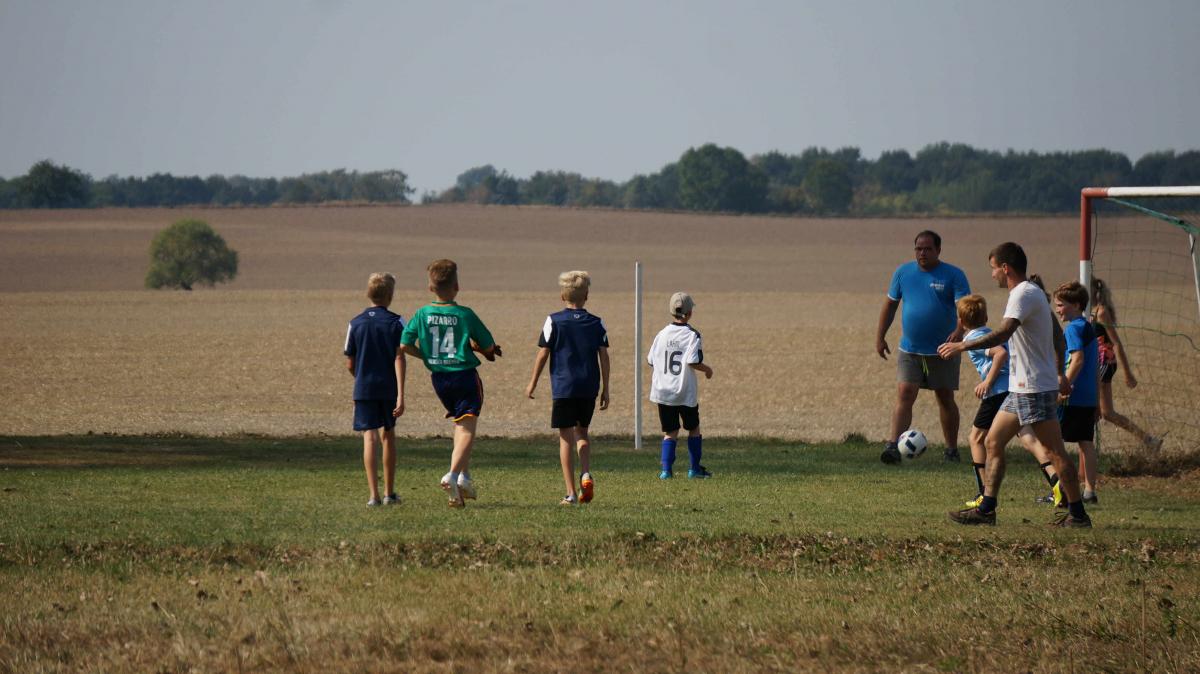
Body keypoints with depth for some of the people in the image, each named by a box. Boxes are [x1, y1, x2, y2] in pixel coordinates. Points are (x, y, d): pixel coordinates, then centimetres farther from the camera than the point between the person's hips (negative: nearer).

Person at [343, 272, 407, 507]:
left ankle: (374, 495, -15)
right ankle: (389, 493, 24)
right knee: (388, 436, 16)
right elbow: (399, 358, -11)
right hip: (389, 388, 0)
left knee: (370, 437, -4)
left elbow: (350, 364, 6)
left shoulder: (356, 323, 2)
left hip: (364, 389, 0)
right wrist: (401, 395, -13)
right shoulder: (396, 322, -4)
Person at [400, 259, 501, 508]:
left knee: (460, 424, 22)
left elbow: (405, 345, -3)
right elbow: (489, 347, -3)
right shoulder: (465, 315, -9)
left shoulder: (422, 314, -2)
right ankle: (454, 474, -27)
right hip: (465, 374, -4)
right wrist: (474, 347, 19)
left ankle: (465, 477, 19)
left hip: (438, 377, 4)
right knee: (467, 429, -7)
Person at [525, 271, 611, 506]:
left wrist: (533, 383, 8)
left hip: (563, 387, -3)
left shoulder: (554, 321, -3)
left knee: (566, 438, 1)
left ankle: (571, 493, -2)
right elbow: (604, 356, 3)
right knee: (582, 432, 21)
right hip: (589, 388, 3)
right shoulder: (597, 323, 4)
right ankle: (586, 474, -3)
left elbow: (543, 353, -3)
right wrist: (605, 389, 9)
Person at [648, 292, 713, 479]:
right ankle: (695, 468, 19)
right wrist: (707, 369, 0)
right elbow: (693, 361, -20)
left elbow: (651, 360, 6)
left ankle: (666, 469, -5)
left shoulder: (662, 334, 2)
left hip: (663, 392, 3)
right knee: (694, 428, 16)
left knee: (670, 432, 8)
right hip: (685, 393, -3)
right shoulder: (692, 335, -10)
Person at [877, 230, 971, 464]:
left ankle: (952, 449, 19)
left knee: (945, 399, 8)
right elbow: (890, 305, 13)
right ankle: (892, 446, -20)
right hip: (909, 349, 2)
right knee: (904, 395, -12)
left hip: (943, 351, -2)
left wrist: (959, 330, -34)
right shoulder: (903, 272, 5)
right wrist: (880, 337, 9)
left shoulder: (954, 275, -6)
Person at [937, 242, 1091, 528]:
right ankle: (986, 509, 9)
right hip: (1021, 389, 11)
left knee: (1055, 451, -6)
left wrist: (963, 346, -29)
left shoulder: (1024, 294, -15)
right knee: (993, 442, 9)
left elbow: (1003, 334, -29)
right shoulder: (1032, 292, 17)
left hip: (1035, 389, -11)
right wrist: (1060, 374, 30)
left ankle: (1078, 514, -2)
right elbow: (1056, 338, 24)